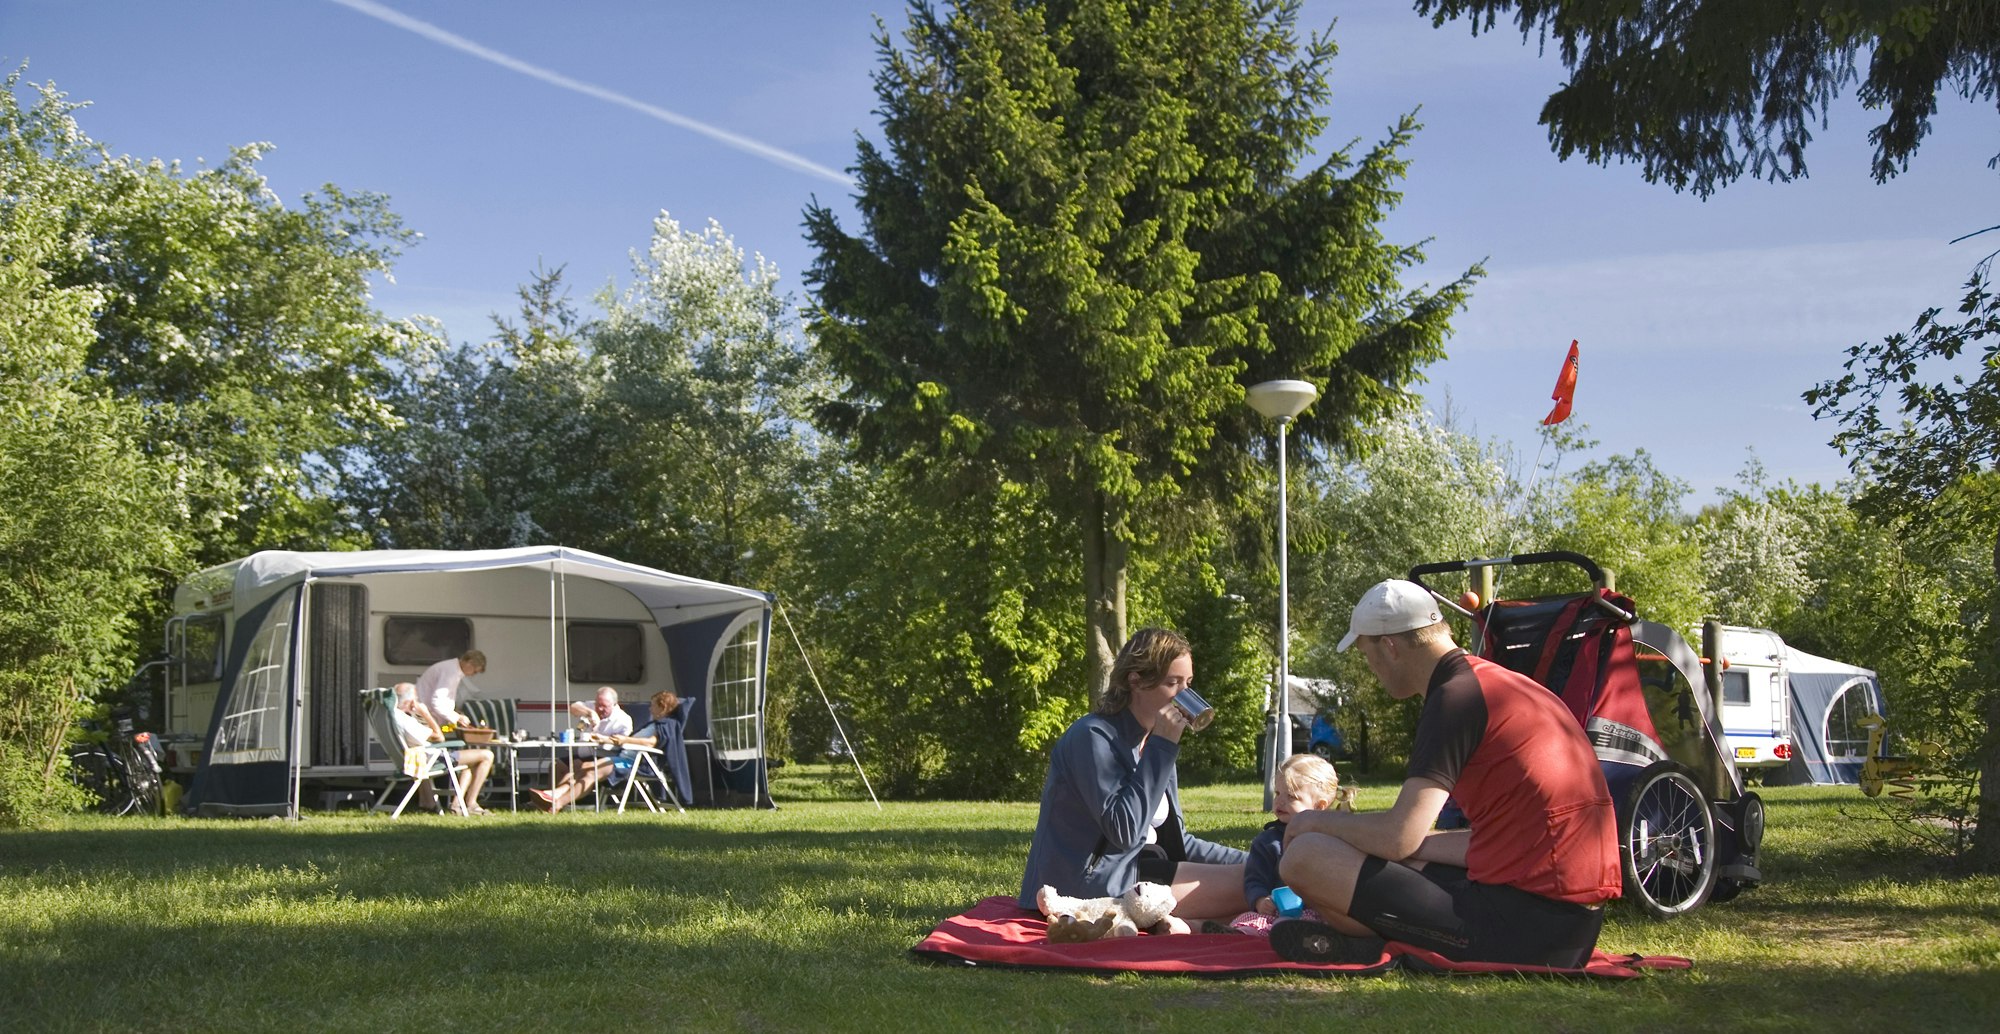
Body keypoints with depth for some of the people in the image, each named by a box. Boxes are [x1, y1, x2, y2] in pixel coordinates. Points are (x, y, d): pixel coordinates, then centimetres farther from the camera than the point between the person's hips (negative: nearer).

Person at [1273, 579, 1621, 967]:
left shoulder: (1455, 698, -11)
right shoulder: (1513, 686, 18)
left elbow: (1398, 837, -16)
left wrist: (1321, 821, 5)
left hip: (1522, 926, -10)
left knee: (1305, 858, -11)